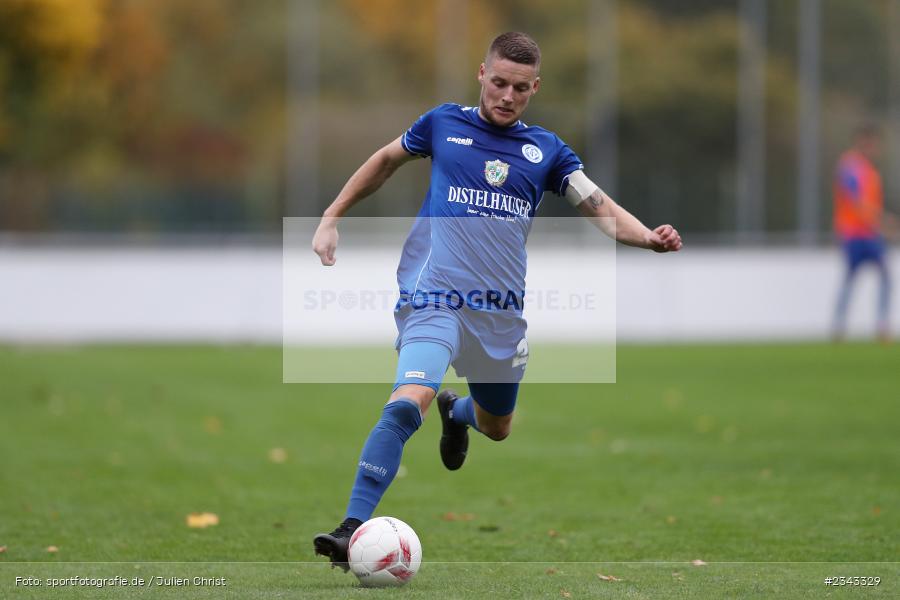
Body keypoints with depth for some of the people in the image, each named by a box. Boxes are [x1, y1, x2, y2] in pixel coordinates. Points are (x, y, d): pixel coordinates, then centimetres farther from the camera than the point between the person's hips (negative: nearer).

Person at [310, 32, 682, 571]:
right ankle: (353, 529, -30)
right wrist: (331, 219, 17)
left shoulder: (547, 150, 8)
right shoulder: (444, 124, 4)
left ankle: (457, 412, 59)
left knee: (496, 428, 21)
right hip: (434, 296, -4)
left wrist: (650, 237, -17)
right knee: (409, 400, -29)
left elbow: (601, 208, 2)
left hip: (501, 312, 4)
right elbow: (386, 161, 20)